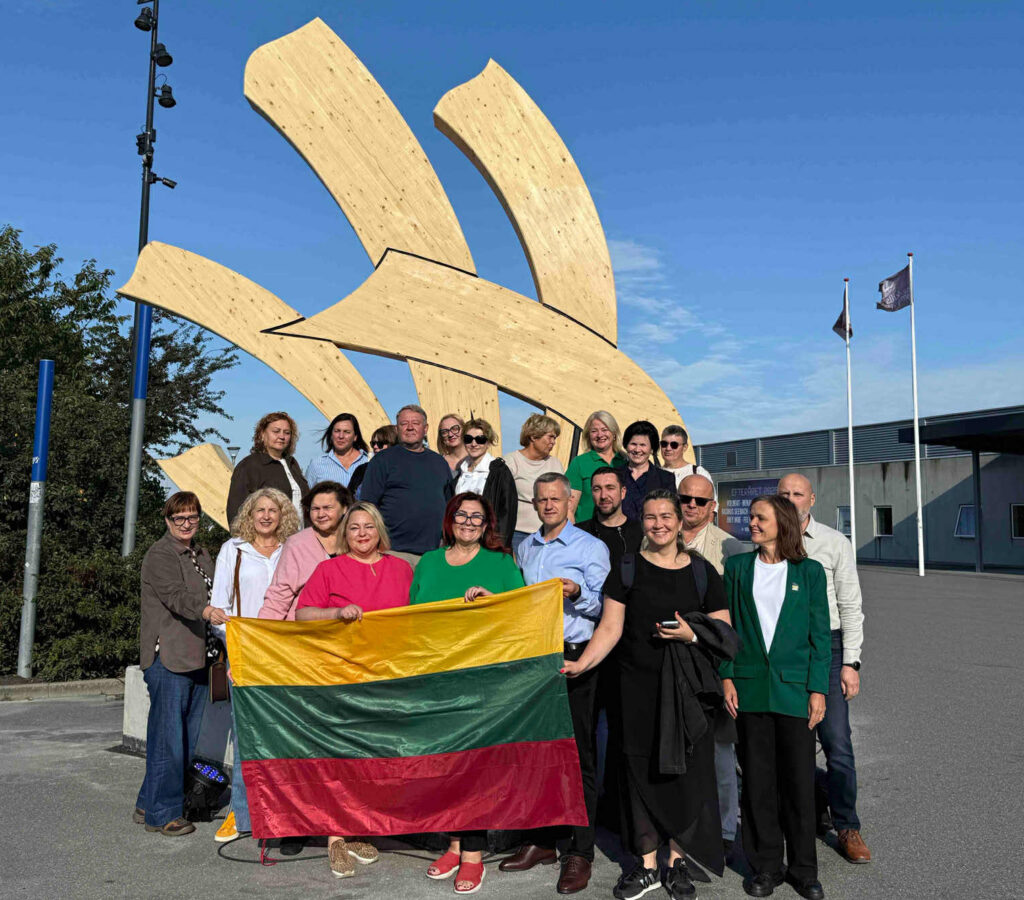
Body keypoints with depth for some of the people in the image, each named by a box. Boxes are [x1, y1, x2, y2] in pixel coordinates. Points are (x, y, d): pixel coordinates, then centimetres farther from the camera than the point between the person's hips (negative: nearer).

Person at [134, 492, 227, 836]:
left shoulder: (201, 556, 17)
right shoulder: (159, 555, -8)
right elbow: (175, 596, -25)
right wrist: (205, 611, -42)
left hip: (196, 658, 8)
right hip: (167, 658, -8)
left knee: (188, 739, 13)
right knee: (169, 739, -3)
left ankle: (149, 804, 27)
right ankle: (161, 814, 10)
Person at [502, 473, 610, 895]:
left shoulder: (591, 547, -3)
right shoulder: (525, 548, 15)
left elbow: (603, 607, -6)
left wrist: (577, 593, -24)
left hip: (574, 659, -5)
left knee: (579, 756, 0)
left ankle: (579, 853, 10)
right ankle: (541, 840, 27)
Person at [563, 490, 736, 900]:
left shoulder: (702, 572, 5)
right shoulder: (628, 569, 3)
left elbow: (724, 633, 6)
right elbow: (610, 628, 0)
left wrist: (691, 635, -12)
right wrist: (581, 664, -13)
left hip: (688, 689, 1)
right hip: (639, 687, 0)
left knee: (686, 771, 4)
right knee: (642, 772, 4)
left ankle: (677, 861, 22)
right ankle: (647, 865, 19)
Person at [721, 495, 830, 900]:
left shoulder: (809, 571, 0)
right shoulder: (738, 567, 5)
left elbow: (820, 634, 1)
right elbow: (726, 625, 5)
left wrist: (818, 689, -5)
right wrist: (727, 677, -2)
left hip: (795, 688, -1)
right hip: (751, 687, 1)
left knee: (799, 780, 7)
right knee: (758, 779, 8)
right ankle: (766, 865, 24)